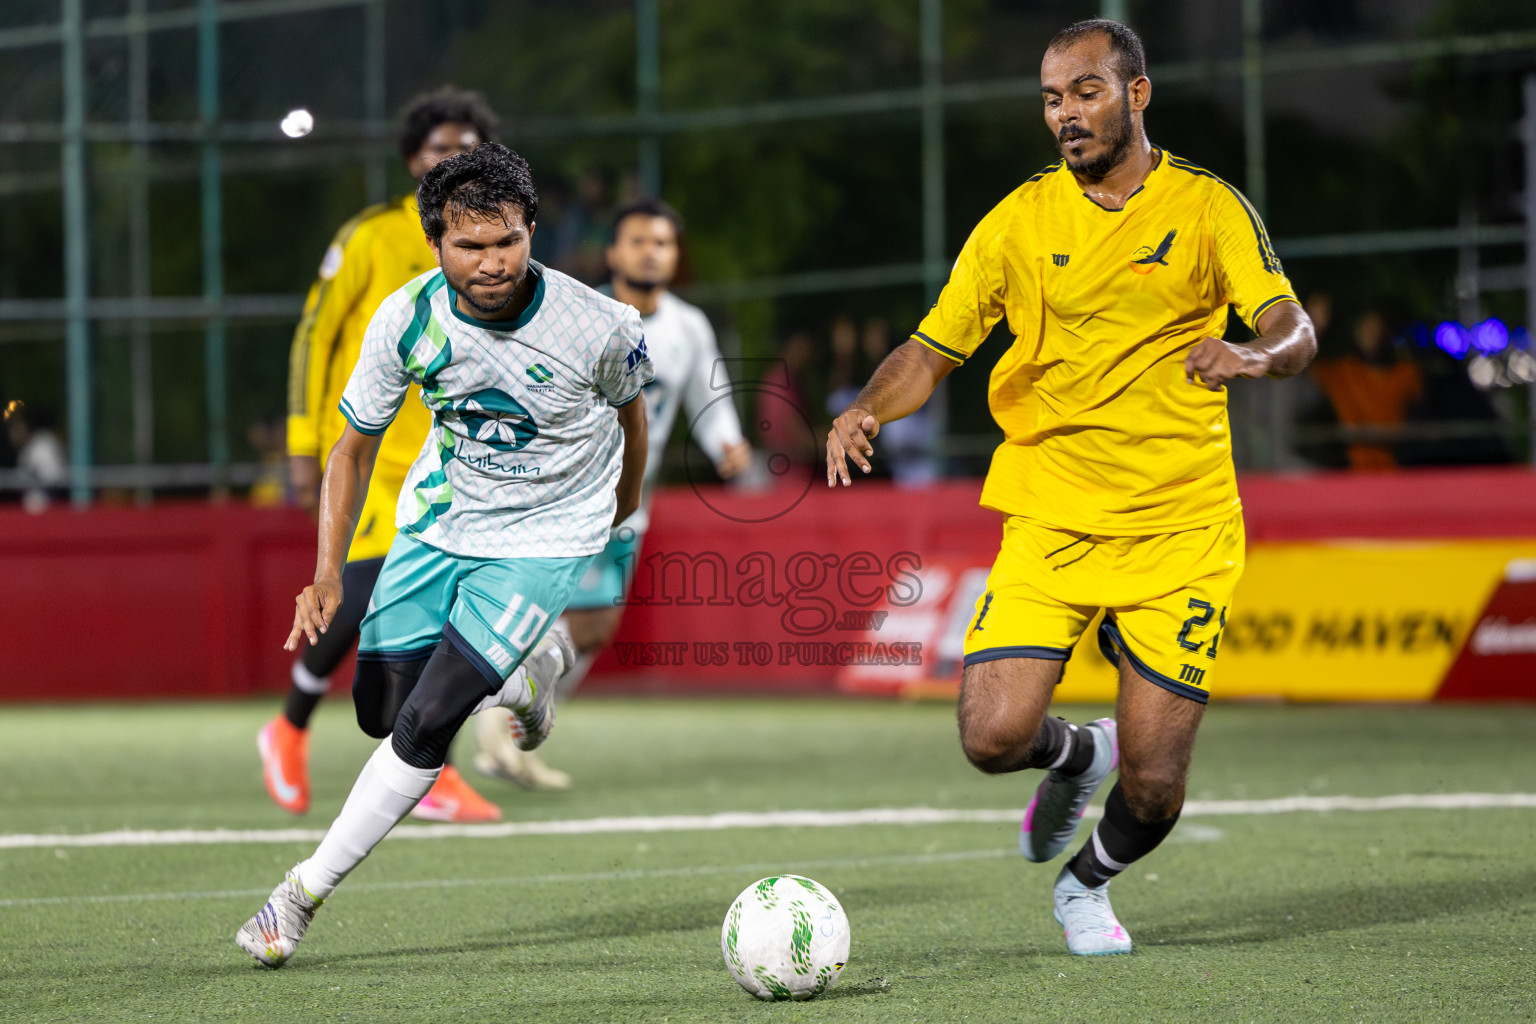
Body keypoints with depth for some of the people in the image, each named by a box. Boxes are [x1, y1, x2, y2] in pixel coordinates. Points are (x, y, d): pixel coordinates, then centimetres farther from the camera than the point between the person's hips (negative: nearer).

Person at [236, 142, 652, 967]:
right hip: (437, 518, 4)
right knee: (381, 708, 8)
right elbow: (354, 446, -7)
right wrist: (327, 574, -19)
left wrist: (622, 506, 17)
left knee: (425, 724, -14)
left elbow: (628, 406, -1)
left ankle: (307, 890, 1)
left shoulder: (597, 327, -25)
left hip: (543, 538, -4)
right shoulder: (408, 319, -20)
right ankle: (526, 671, 37)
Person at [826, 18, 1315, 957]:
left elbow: (1294, 330, -11)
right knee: (995, 735, -17)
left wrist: (1258, 356, -35)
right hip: (1051, 518, 1)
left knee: (1154, 789, -4)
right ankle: (1077, 757, 21)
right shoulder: (1020, 221, 3)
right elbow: (933, 349, 5)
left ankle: (1089, 884, 31)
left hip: (1180, 528, -1)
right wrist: (870, 409, -15)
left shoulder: (1208, 209, -1)